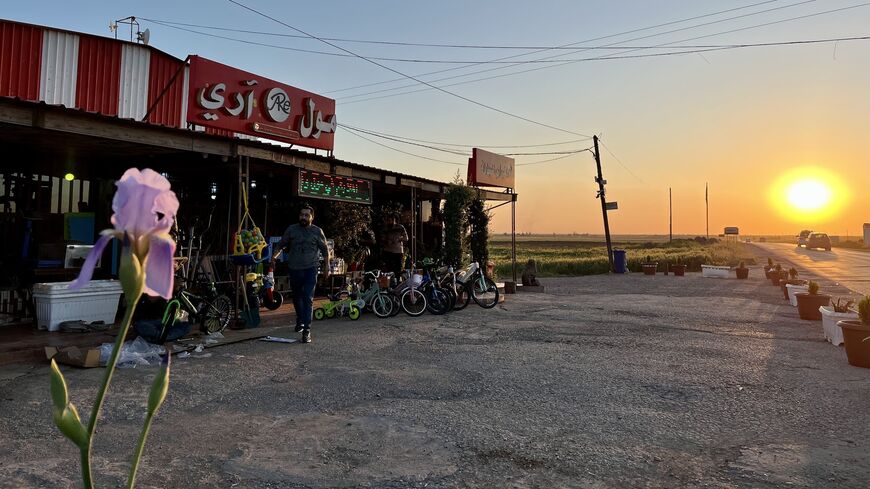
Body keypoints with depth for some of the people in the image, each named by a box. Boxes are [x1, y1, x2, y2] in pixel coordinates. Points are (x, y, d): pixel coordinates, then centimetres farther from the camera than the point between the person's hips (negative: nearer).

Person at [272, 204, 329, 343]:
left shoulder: (317, 231, 3)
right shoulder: (291, 229, 5)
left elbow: (325, 249, 9)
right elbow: (281, 245, 9)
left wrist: (327, 264, 3)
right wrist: (274, 256, -3)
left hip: (310, 269, -3)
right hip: (294, 269, 3)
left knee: (308, 299, -12)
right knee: (297, 297, 17)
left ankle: (306, 330, -13)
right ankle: (300, 321, 41)